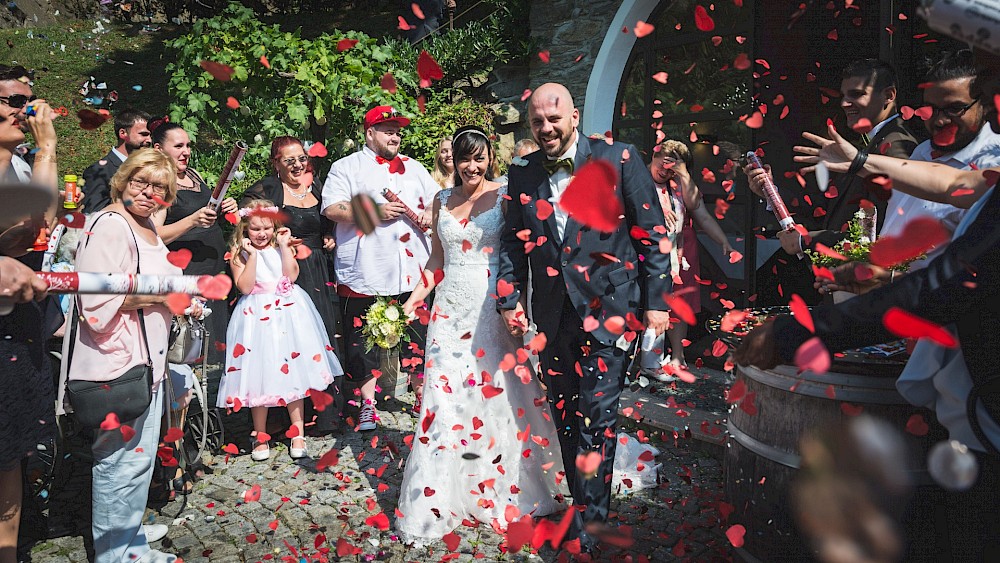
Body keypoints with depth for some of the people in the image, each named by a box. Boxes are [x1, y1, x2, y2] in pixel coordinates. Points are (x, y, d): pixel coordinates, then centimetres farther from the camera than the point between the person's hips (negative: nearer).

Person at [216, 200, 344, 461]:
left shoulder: (282, 246, 8)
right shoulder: (239, 252, 1)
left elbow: (291, 276, -6)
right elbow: (245, 286, -12)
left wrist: (284, 246, -9)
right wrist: (252, 254, -15)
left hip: (288, 313, 2)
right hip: (257, 317, -2)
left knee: (293, 371, 3)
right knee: (259, 375, 2)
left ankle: (298, 433, 15)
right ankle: (261, 437, 18)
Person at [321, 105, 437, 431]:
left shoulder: (412, 167, 18)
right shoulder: (347, 167, 3)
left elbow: (437, 200, 22)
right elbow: (332, 209, -8)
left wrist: (431, 214, -1)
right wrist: (376, 211, -15)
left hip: (412, 269, 4)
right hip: (365, 270, -3)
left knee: (418, 337, 8)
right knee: (363, 340, 4)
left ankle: (423, 397, 22)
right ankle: (367, 405, 17)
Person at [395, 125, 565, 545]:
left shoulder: (505, 196, -1)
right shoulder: (443, 200, 11)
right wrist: (416, 297, 5)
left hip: (493, 306, -3)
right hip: (450, 307, 3)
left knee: (496, 393, 2)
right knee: (445, 395, 2)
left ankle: (500, 490, 21)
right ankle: (441, 498, 13)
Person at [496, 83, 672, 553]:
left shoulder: (619, 160, -3)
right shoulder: (522, 175, 8)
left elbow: (652, 232, -2)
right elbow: (512, 241, 14)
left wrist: (656, 301, -4)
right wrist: (509, 299, 4)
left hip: (609, 310, -4)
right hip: (553, 316, 4)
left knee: (596, 416, -5)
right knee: (565, 417, 11)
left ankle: (586, 528, 9)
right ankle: (585, 505, 27)